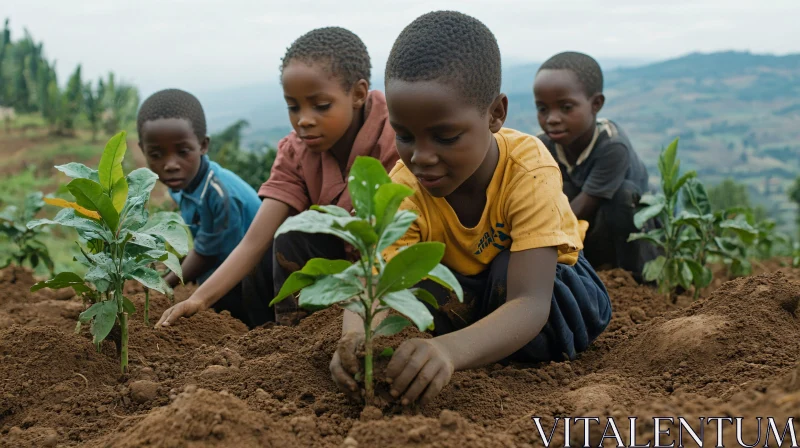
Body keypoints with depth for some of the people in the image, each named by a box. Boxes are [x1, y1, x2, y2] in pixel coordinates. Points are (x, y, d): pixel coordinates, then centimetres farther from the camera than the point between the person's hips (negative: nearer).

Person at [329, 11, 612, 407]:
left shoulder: (529, 172, -35)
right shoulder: (405, 186, -26)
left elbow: (529, 303, -45)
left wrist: (450, 349, -65)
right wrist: (356, 340, -61)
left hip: (550, 287, -2)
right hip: (468, 293, 3)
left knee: (506, 270, -36)